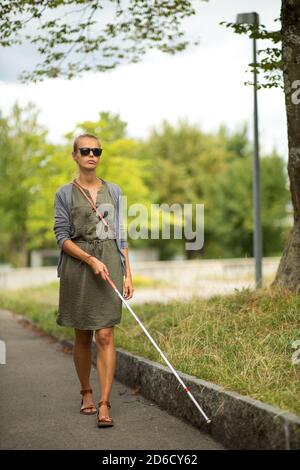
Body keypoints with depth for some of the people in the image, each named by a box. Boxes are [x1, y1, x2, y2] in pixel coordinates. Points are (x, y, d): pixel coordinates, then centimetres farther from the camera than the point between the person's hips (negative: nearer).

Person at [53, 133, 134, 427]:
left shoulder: (114, 191, 10)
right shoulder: (65, 193, 3)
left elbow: (120, 235, 11)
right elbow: (62, 236, -3)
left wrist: (127, 274, 4)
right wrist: (91, 260, -16)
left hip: (110, 264, 1)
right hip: (77, 265, -1)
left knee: (105, 336, -8)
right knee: (82, 336, 8)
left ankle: (104, 404, -9)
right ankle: (86, 393, 26)